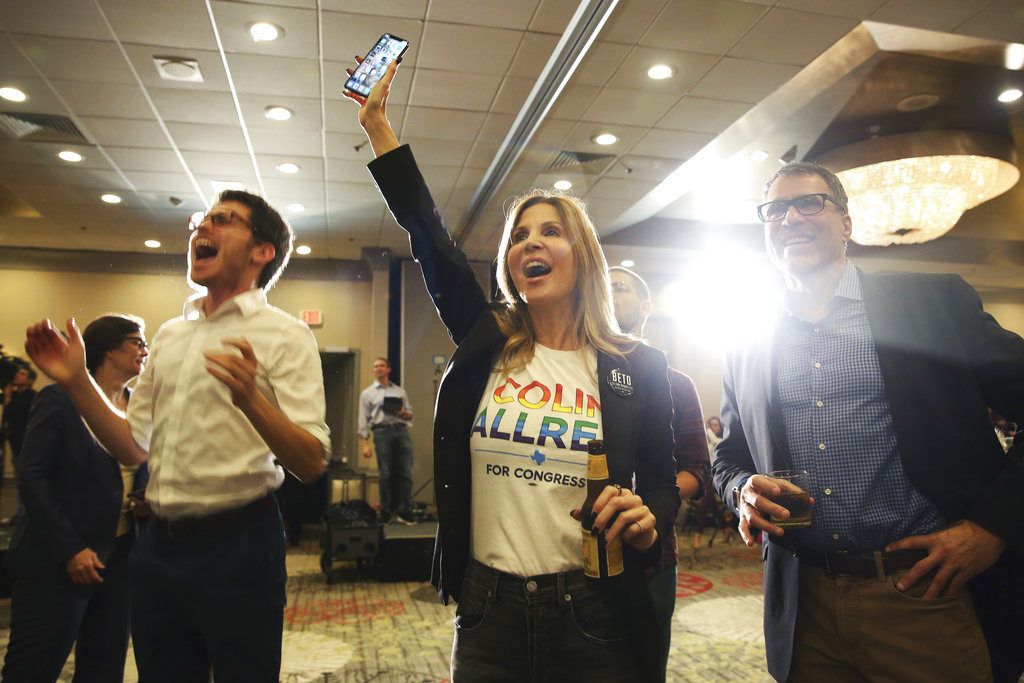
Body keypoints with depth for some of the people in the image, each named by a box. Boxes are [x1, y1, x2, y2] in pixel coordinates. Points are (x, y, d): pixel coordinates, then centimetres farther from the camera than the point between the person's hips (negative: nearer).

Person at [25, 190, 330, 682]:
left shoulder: (284, 336, -10)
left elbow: (310, 465, -17)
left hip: (235, 544, -6)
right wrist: (76, 382, 1)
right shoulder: (169, 335, 10)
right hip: (157, 544, 6)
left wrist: (250, 399, -33)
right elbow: (133, 448, 12)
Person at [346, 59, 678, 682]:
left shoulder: (638, 367, -3)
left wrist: (647, 523, -18)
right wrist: (377, 124, 4)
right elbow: (430, 238, 1)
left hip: (596, 619, -1)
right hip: (489, 615, 2)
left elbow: (662, 481, 4)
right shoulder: (487, 344, 0)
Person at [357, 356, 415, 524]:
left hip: (401, 430, 2)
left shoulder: (400, 391, 21)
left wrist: (405, 414, -4)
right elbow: (363, 420, 8)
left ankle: (404, 513, -1)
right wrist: (364, 444, -2)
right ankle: (386, 514, 6)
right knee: (386, 475, -2)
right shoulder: (367, 393, 15)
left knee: (405, 473, -5)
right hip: (382, 431, -2)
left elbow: (410, 414, 20)